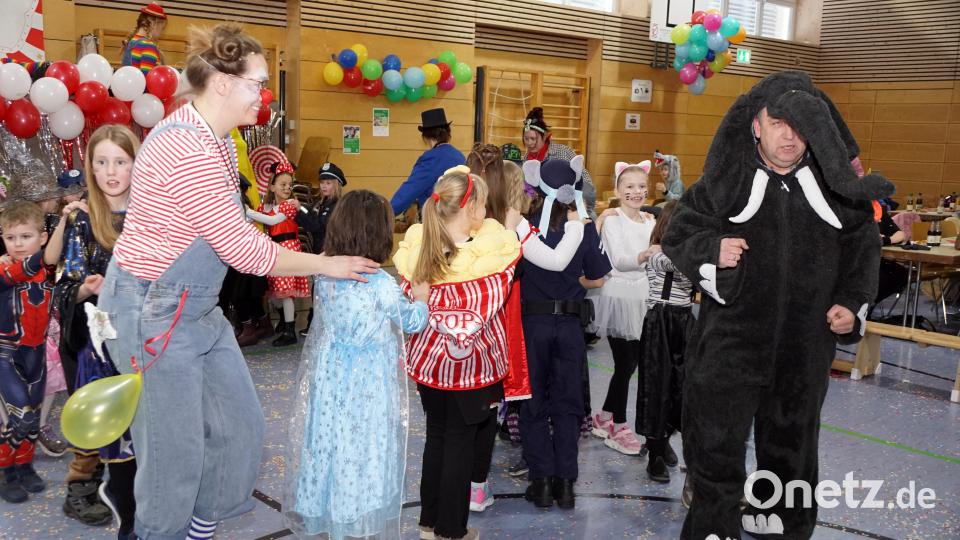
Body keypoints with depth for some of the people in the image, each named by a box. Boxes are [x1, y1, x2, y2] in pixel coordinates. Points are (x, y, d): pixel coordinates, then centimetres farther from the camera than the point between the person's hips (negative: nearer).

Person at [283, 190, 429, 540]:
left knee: (326, 449, 17)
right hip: (367, 393, -5)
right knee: (362, 457, 9)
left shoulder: (325, 278, -4)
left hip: (326, 387, 5)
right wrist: (421, 298, 17)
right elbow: (413, 321, -3)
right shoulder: (383, 287, -18)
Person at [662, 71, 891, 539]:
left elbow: (864, 246, 12)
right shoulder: (723, 182, -5)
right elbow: (676, 236, 1)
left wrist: (853, 303, 0)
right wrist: (711, 251, -18)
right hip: (731, 338, -3)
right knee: (717, 440, 1)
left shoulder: (836, 186, 1)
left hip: (806, 341, 3)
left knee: (791, 438, 19)